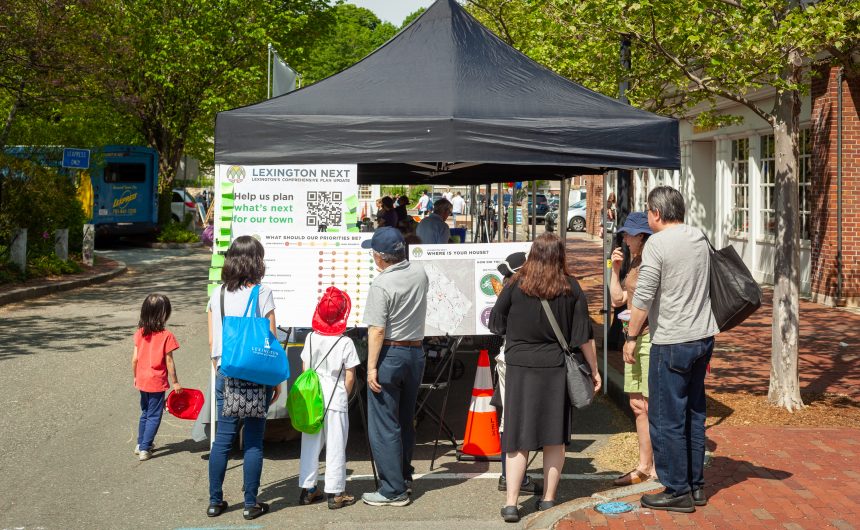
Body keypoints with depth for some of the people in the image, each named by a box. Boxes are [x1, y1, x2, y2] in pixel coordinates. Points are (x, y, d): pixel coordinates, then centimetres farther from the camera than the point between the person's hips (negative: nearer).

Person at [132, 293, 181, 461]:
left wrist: (135, 377, 16)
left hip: (142, 380, 5)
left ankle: (141, 444, 30)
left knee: (145, 413, 22)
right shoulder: (166, 336, -16)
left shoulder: (139, 333, -2)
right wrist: (175, 382, -3)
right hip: (157, 383, -5)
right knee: (154, 416, 5)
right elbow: (169, 362, -12)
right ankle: (145, 449, 4)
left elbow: (135, 359, 1)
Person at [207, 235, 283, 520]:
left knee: (222, 438, 10)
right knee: (253, 441, 4)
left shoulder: (218, 294, 4)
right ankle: (251, 504, 10)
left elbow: (212, 341, 8)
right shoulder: (262, 293, -9)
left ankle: (215, 501, 16)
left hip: (226, 376, 4)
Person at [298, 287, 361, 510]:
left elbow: (305, 369, 8)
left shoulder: (310, 338, 1)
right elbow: (350, 377, -8)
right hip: (336, 400, -4)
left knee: (310, 444, 13)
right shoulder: (345, 343, -11)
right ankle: (335, 493, 6)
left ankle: (307, 489, 19)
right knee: (335, 447, 2)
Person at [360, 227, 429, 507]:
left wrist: (372, 367, -17)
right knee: (406, 421, 20)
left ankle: (393, 491, 1)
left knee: (383, 426, 0)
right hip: (416, 352, 7)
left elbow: (377, 330, -21)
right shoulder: (420, 273, 2)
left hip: (390, 354, -7)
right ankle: (404, 478, 32)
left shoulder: (381, 285, -18)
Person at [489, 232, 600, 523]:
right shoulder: (571, 288, -2)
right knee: (554, 437, 11)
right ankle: (549, 499, 18)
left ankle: (511, 503, -2)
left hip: (520, 367, -1)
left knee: (518, 438, 2)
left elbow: (496, 324, 4)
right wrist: (594, 369, 10)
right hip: (556, 368, 1)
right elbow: (584, 335, 0)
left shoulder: (516, 285, -4)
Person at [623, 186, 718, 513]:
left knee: (666, 419, 1)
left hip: (672, 342, -8)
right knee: (694, 412, 16)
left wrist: (632, 337, -4)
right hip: (703, 336, 8)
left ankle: (678, 492, 6)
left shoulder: (657, 244, -13)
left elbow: (643, 298, -15)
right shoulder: (700, 239, 9)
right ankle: (696, 485, 24)